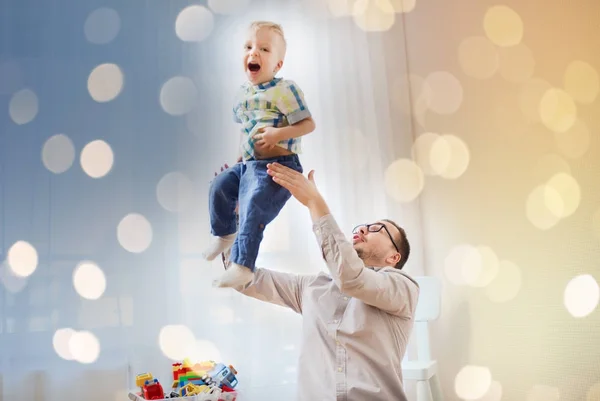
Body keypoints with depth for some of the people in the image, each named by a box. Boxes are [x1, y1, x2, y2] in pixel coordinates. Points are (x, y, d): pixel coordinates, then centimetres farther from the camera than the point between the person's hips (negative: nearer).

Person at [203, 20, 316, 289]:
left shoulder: (285, 90, -12)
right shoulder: (243, 93, 11)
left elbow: (308, 124, -14)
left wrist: (279, 133, -27)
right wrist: (243, 154, 18)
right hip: (248, 165, 8)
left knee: (252, 212, -16)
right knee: (219, 187, 12)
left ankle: (242, 266, -8)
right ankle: (224, 234, 36)